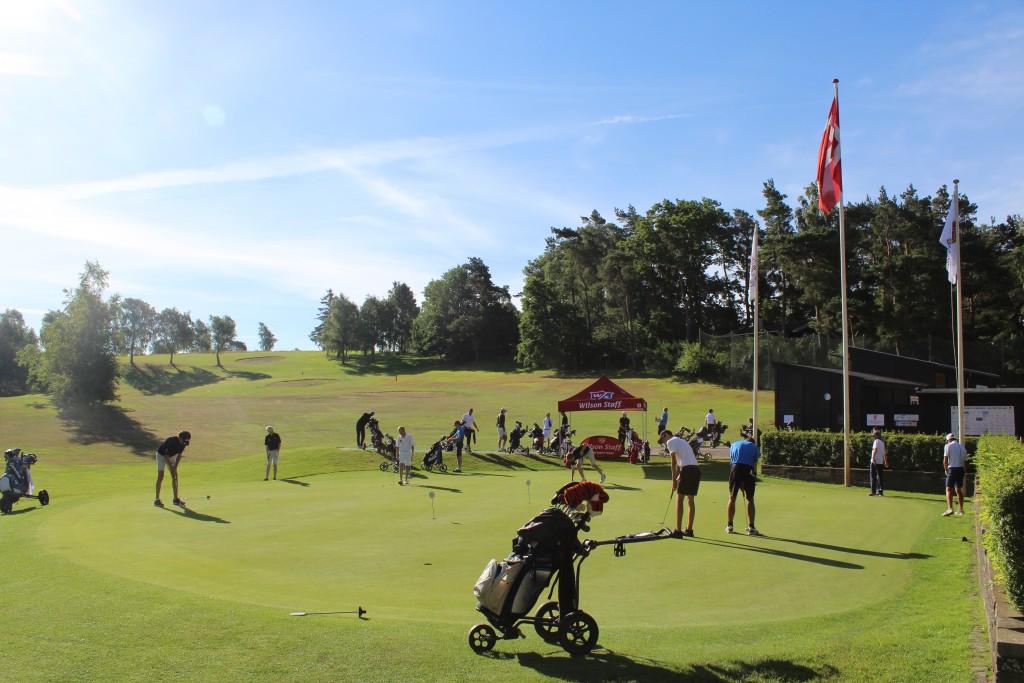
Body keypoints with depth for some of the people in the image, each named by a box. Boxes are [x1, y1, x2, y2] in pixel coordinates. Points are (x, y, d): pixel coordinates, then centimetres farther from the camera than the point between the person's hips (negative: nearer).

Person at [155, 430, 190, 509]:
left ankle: (176, 499, 2)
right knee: (160, 477, -11)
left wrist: (175, 467, -13)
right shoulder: (171, 440, -33)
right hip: (161, 455, -6)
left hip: (172, 456, 6)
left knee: (175, 476, -2)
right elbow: (166, 455, -27)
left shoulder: (183, 443, -17)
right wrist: (171, 467, -24)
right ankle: (156, 499, -7)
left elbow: (179, 455, -7)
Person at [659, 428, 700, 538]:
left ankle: (678, 531, -7)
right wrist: (678, 477, 19)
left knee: (679, 500, -4)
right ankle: (689, 529, 24)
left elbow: (674, 462, -6)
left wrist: (674, 480, -2)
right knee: (690, 500, 17)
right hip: (696, 469, 9)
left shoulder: (670, 442, 2)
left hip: (687, 470, -9)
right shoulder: (681, 440, 28)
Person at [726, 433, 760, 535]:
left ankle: (729, 526, 12)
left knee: (732, 498, 9)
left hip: (735, 468, 1)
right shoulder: (755, 447, 21)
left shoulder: (734, 444, 27)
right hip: (748, 469, -1)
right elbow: (754, 464, 12)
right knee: (750, 499, 7)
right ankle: (751, 527, 7)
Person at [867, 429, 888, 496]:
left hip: (875, 461, -7)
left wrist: (873, 458, -30)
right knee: (879, 476, 11)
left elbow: (875, 449, -22)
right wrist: (886, 461, 31)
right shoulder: (882, 442, 18)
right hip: (881, 462, 7)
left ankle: (873, 491, -7)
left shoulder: (876, 441, -6)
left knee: (873, 476, -4)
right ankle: (880, 491, 12)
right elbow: (884, 453, 24)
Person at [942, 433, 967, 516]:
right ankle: (961, 510, 19)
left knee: (949, 489, -9)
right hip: (961, 469, 6)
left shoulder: (948, 446, -2)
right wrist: (964, 471, 20)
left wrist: (946, 470, 3)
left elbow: (945, 460, -8)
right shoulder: (962, 447, 17)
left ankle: (950, 508, -24)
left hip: (952, 469, -6)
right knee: (959, 489, 15)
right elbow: (965, 461, 16)